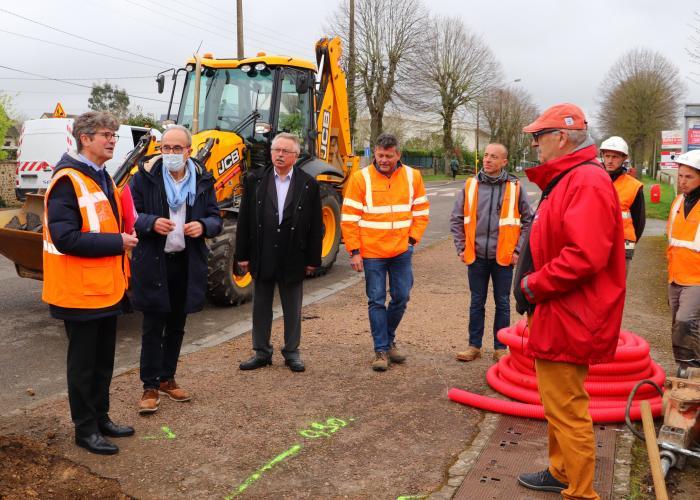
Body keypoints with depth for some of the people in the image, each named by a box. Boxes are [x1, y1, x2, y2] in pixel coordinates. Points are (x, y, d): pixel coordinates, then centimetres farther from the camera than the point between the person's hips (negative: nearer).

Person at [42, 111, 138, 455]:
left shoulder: (101, 178, 13)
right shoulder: (68, 181, -17)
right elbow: (65, 237, -25)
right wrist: (117, 242, -20)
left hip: (106, 289, 9)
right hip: (81, 292, -8)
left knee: (104, 360, 18)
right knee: (83, 362, 5)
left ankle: (101, 418, 32)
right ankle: (85, 429, 19)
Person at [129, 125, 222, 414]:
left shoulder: (202, 181, 5)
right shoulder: (145, 176, -4)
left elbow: (216, 219, 9)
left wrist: (203, 226, -14)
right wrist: (151, 223, -22)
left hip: (188, 263, 4)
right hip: (153, 262, -3)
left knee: (176, 326, 15)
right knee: (153, 328, 2)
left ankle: (167, 379, 30)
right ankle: (150, 387, 14)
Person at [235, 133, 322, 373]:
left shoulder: (309, 185, -1)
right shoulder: (255, 180, 2)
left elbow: (315, 225, 0)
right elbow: (244, 220, 2)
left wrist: (313, 259, -3)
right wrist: (242, 254, -1)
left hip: (293, 258, -1)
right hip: (262, 256, 1)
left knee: (292, 309, 10)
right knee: (261, 307, 12)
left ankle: (292, 352, 24)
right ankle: (261, 352, 25)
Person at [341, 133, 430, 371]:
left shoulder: (412, 176, 2)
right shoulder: (361, 178, -6)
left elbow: (421, 211, 11)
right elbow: (349, 218, -6)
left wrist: (412, 239, 0)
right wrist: (354, 251, -9)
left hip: (402, 252, 3)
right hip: (372, 253, -3)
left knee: (401, 298, 10)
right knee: (377, 301, 3)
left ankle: (389, 340, 32)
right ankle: (381, 349, 14)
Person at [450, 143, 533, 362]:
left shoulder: (515, 187, -2)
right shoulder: (470, 185, 1)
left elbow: (528, 220, 4)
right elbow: (456, 219, 8)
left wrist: (518, 250, -1)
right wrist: (461, 248, 3)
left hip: (503, 257, -1)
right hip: (476, 256, 1)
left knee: (502, 303, 9)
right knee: (476, 303, 11)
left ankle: (500, 347, 21)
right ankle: (474, 346, 22)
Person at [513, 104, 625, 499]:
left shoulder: (587, 182, -19)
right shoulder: (566, 179, 15)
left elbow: (584, 257, -29)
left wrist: (533, 285, -18)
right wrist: (534, 284, 11)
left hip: (567, 320, -11)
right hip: (556, 315, 11)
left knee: (567, 410, -1)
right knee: (558, 405, 22)